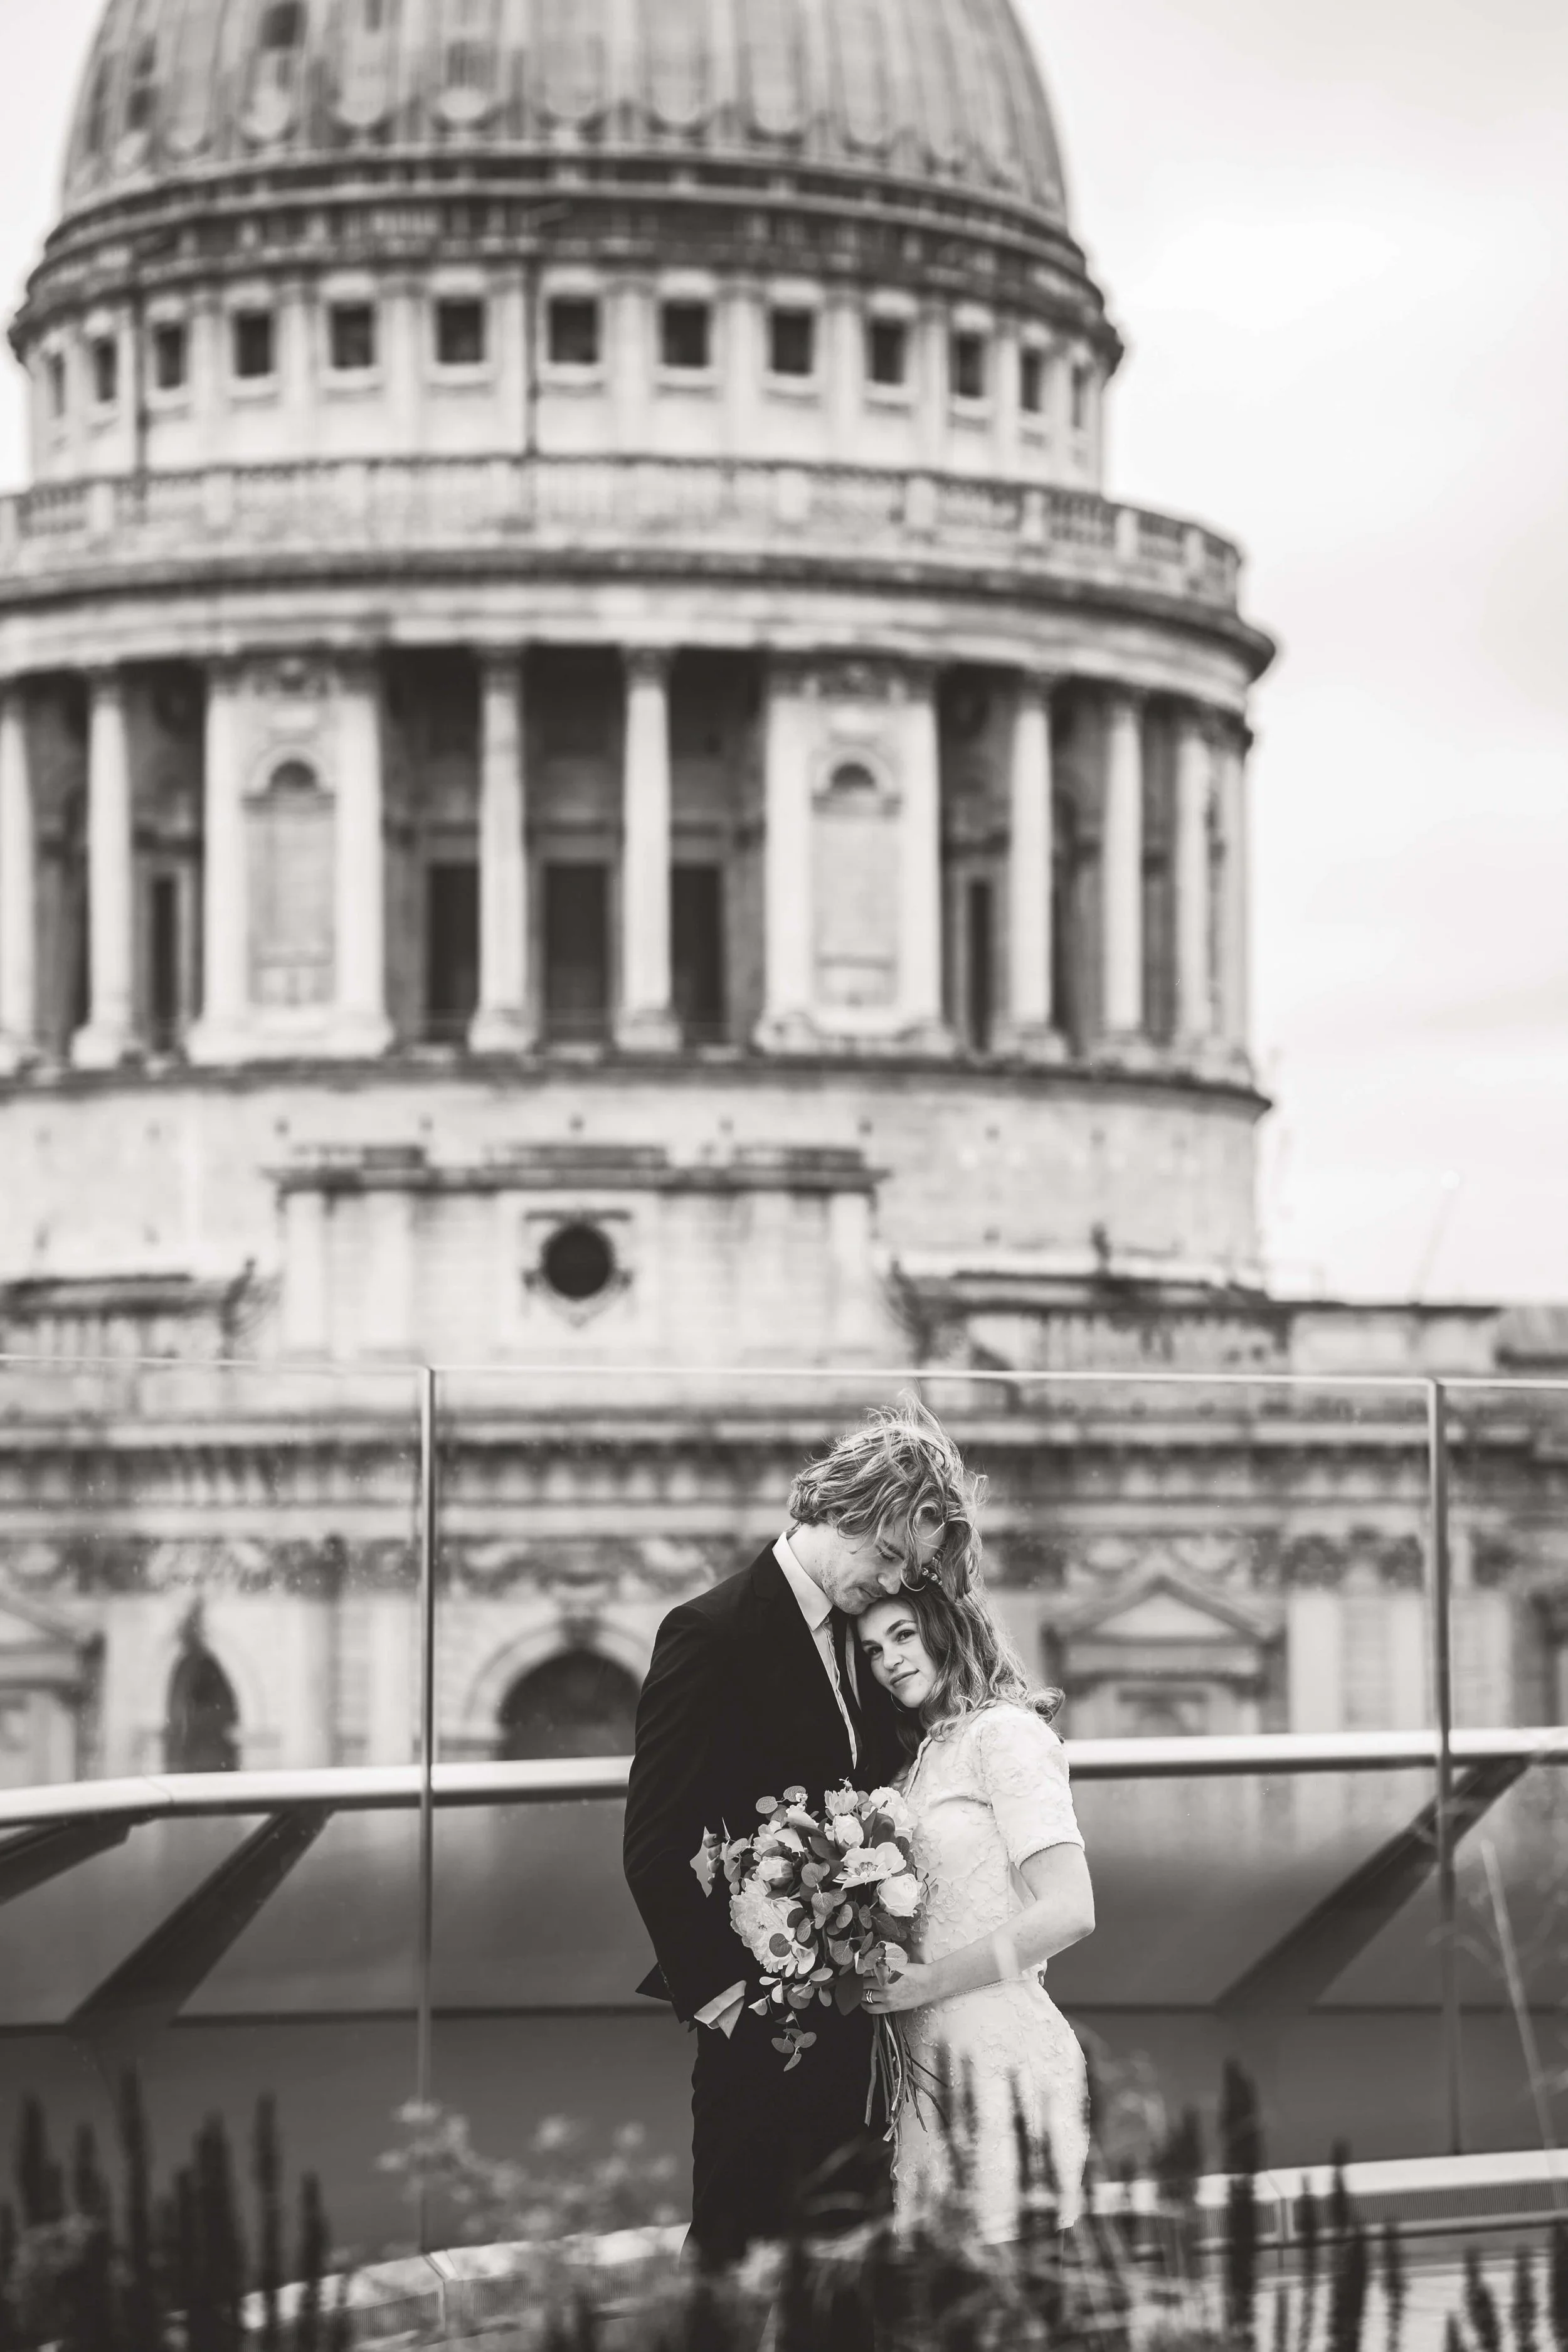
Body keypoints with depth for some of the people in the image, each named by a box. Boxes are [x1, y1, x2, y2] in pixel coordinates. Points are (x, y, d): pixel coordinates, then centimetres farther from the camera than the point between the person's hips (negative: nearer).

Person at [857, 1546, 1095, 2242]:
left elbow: (1069, 1912, -17)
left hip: (999, 2055, -8)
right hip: (933, 2059, 8)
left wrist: (929, 1982, -15)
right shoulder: (928, 1751, 19)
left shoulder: (1005, 1732, -8)